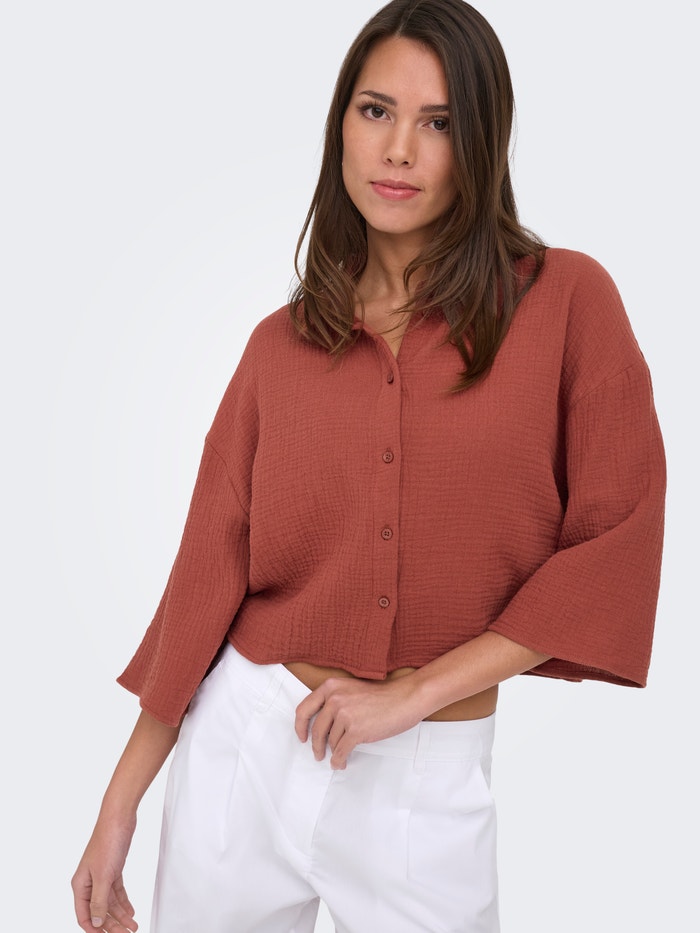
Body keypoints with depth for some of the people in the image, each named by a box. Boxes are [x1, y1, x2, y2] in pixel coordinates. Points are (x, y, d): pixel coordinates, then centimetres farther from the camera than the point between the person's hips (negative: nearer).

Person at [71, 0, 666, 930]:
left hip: (434, 778, -1)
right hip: (246, 742, 2)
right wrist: (120, 804, 2)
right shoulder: (280, 344, 0)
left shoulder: (567, 302, -6)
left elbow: (618, 542, -9)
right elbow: (213, 568, 1)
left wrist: (419, 688, -12)